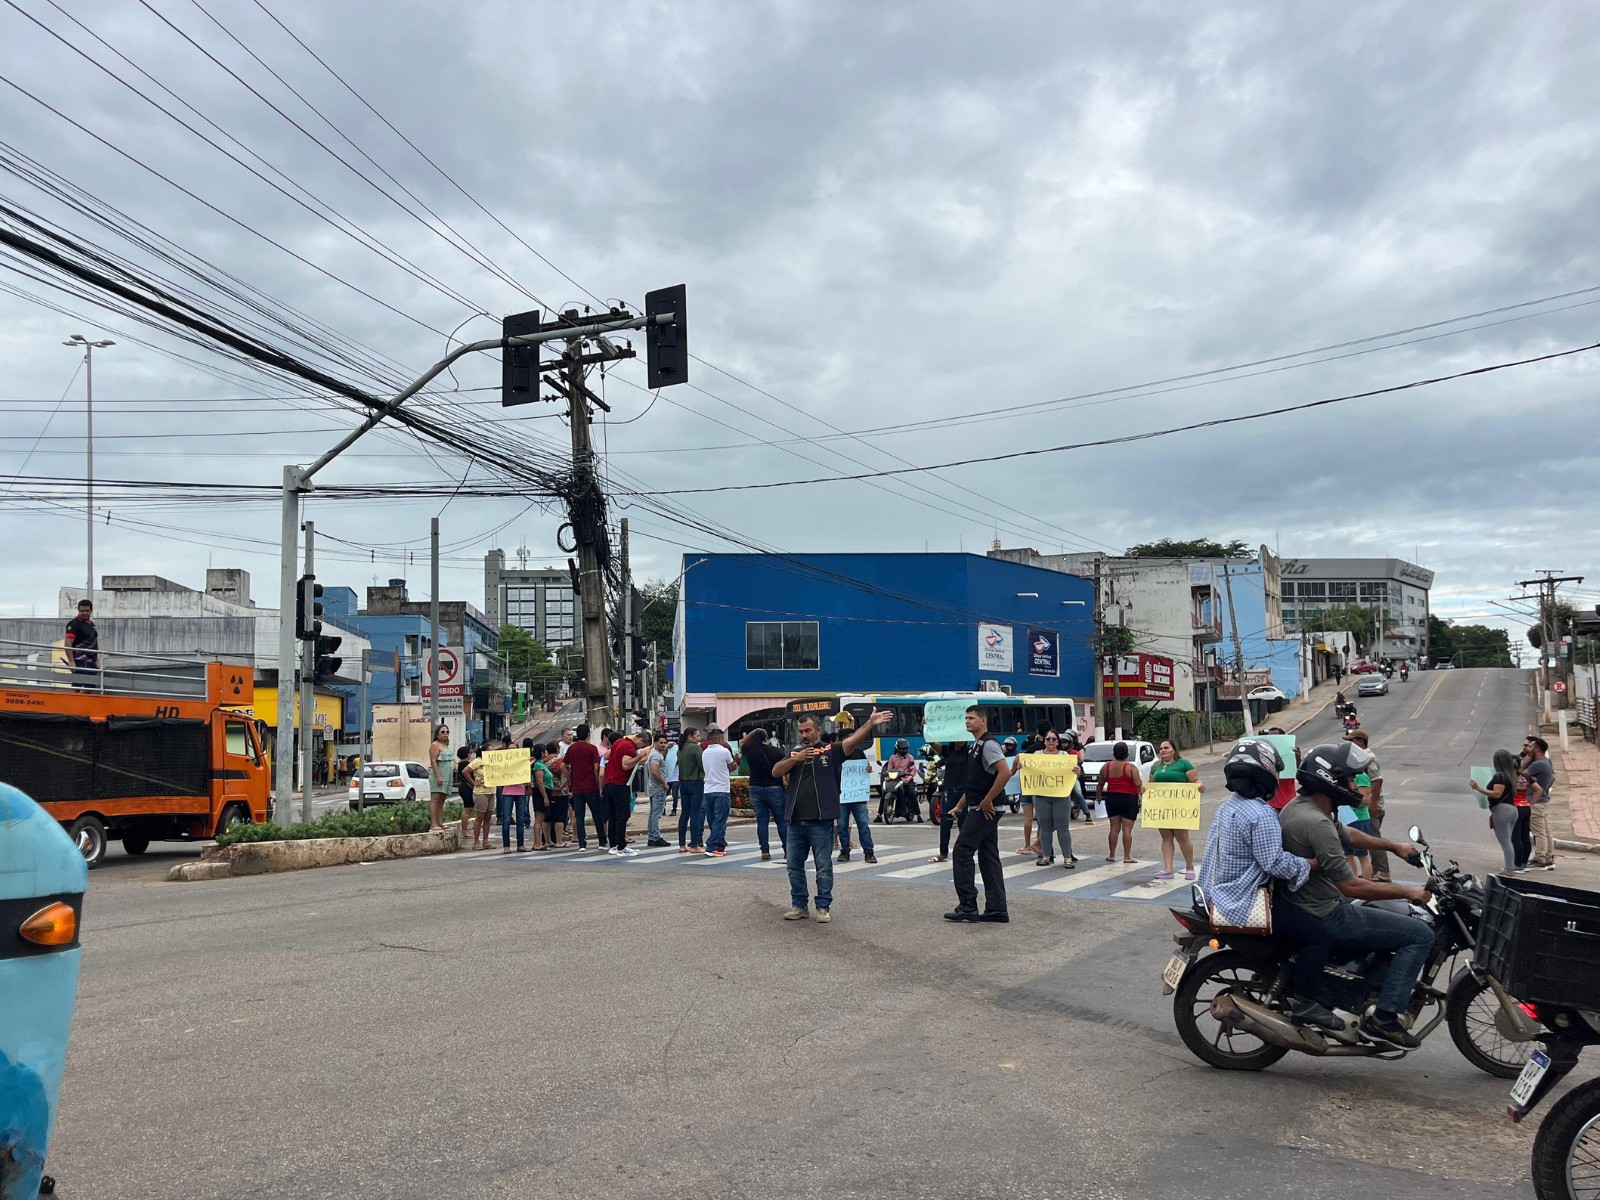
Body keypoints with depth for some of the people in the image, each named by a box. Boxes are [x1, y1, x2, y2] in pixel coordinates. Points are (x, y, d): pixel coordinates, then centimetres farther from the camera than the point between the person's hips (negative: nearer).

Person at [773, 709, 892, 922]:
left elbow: (853, 739, -16)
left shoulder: (831, 751, -1)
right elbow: (775, 772, 1)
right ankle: (799, 905, 23)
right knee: (794, 866, 12)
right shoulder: (794, 753, 12)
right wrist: (796, 759, -14)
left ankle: (824, 907, 13)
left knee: (824, 867, 3)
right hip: (795, 821, 5)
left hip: (821, 822, -4)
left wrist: (871, 723, -32)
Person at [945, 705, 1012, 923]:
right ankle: (997, 909, 11)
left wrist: (987, 801, -22)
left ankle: (967, 906, -4)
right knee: (988, 857, 9)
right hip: (980, 809, 10)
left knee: (962, 851, -7)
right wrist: (960, 806, 21)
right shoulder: (976, 746, 18)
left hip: (985, 810, -10)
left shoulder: (988, 744, -13)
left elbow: (1005, 772, -26)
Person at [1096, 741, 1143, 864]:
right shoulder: (1131, 767, -9)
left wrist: (1098, 797, 25)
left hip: (1111, 799, 4)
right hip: (1129, 799, -4)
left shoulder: (1106, 766, 4)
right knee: (1127, 828, -2)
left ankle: (1111, 855, 13)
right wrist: (1141, 790, 6)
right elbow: (1138, 784, -15)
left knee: (1114, 828, 11)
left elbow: (1100, 784, 11)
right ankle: (1127, 857, -1)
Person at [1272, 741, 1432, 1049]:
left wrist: (1394, 847, 32)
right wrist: (1408, 892, -13)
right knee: (1421, 935, -7)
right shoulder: (1316, 823, -26)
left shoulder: (1299, 807, 5)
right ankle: (1383, 1017, -6)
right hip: (1324, 918, -10)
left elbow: (1348, 835, 24)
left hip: (1296, 903, 10)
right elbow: (1350, 887, -24)